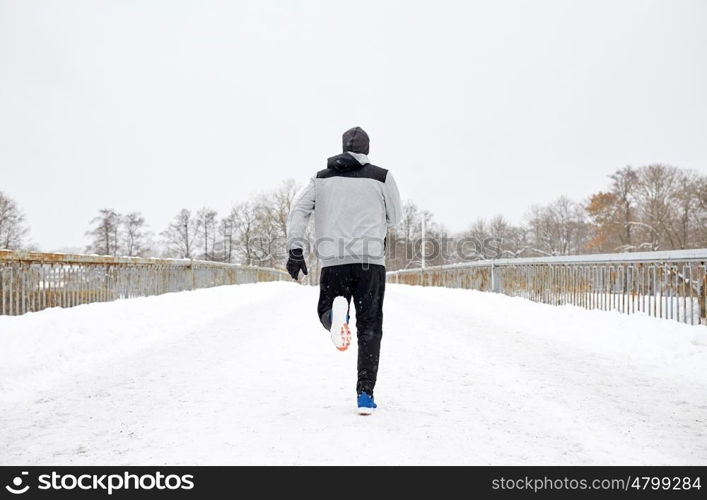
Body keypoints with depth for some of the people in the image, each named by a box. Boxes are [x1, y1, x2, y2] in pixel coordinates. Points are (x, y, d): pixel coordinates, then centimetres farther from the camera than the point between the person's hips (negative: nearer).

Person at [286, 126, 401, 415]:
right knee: (369, 328, 6)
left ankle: (335, 314, -20)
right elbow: (395, 218, 12)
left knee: (325, 312, 19)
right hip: (371, 261, -1)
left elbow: (298, 211, 2)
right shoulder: (382, 177, 5)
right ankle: (365, 394, -1)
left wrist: (295, 251, -1)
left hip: (333, 261, 1)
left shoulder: (321, 179, 13)